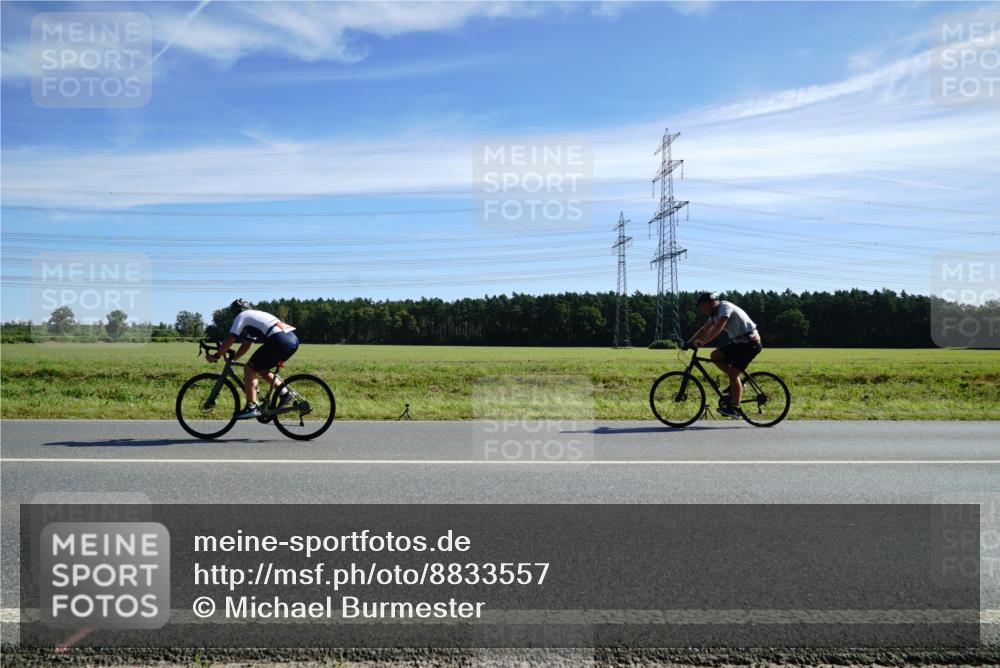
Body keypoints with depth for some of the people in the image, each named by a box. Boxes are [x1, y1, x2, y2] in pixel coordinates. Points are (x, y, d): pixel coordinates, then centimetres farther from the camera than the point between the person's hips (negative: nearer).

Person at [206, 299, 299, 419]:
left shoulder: (242, 316, 11)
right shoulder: (257, 315, 35)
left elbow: (229, 340, 3)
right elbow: (246, 345, 35)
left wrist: (215, 356, 12)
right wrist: (231, 358, 32)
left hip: (279, 340, -8)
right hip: (293, 339, 8)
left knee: (249, 370, 2)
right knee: (261, 368, 24)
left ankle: (252, 407, -1)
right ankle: (284, 392, 15)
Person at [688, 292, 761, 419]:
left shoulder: (725, 307, -19)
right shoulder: (715, 313, 10)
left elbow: (717, 329, -32)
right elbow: (704, 329, 12)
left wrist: (702, 343, -36)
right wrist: (689, 342, 1)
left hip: (751, 343, -9)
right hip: (739, 342, 9)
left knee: (733, 373, -13)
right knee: (715, 355, -1)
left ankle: (735, 409, -7)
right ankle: (736, 381, 8)